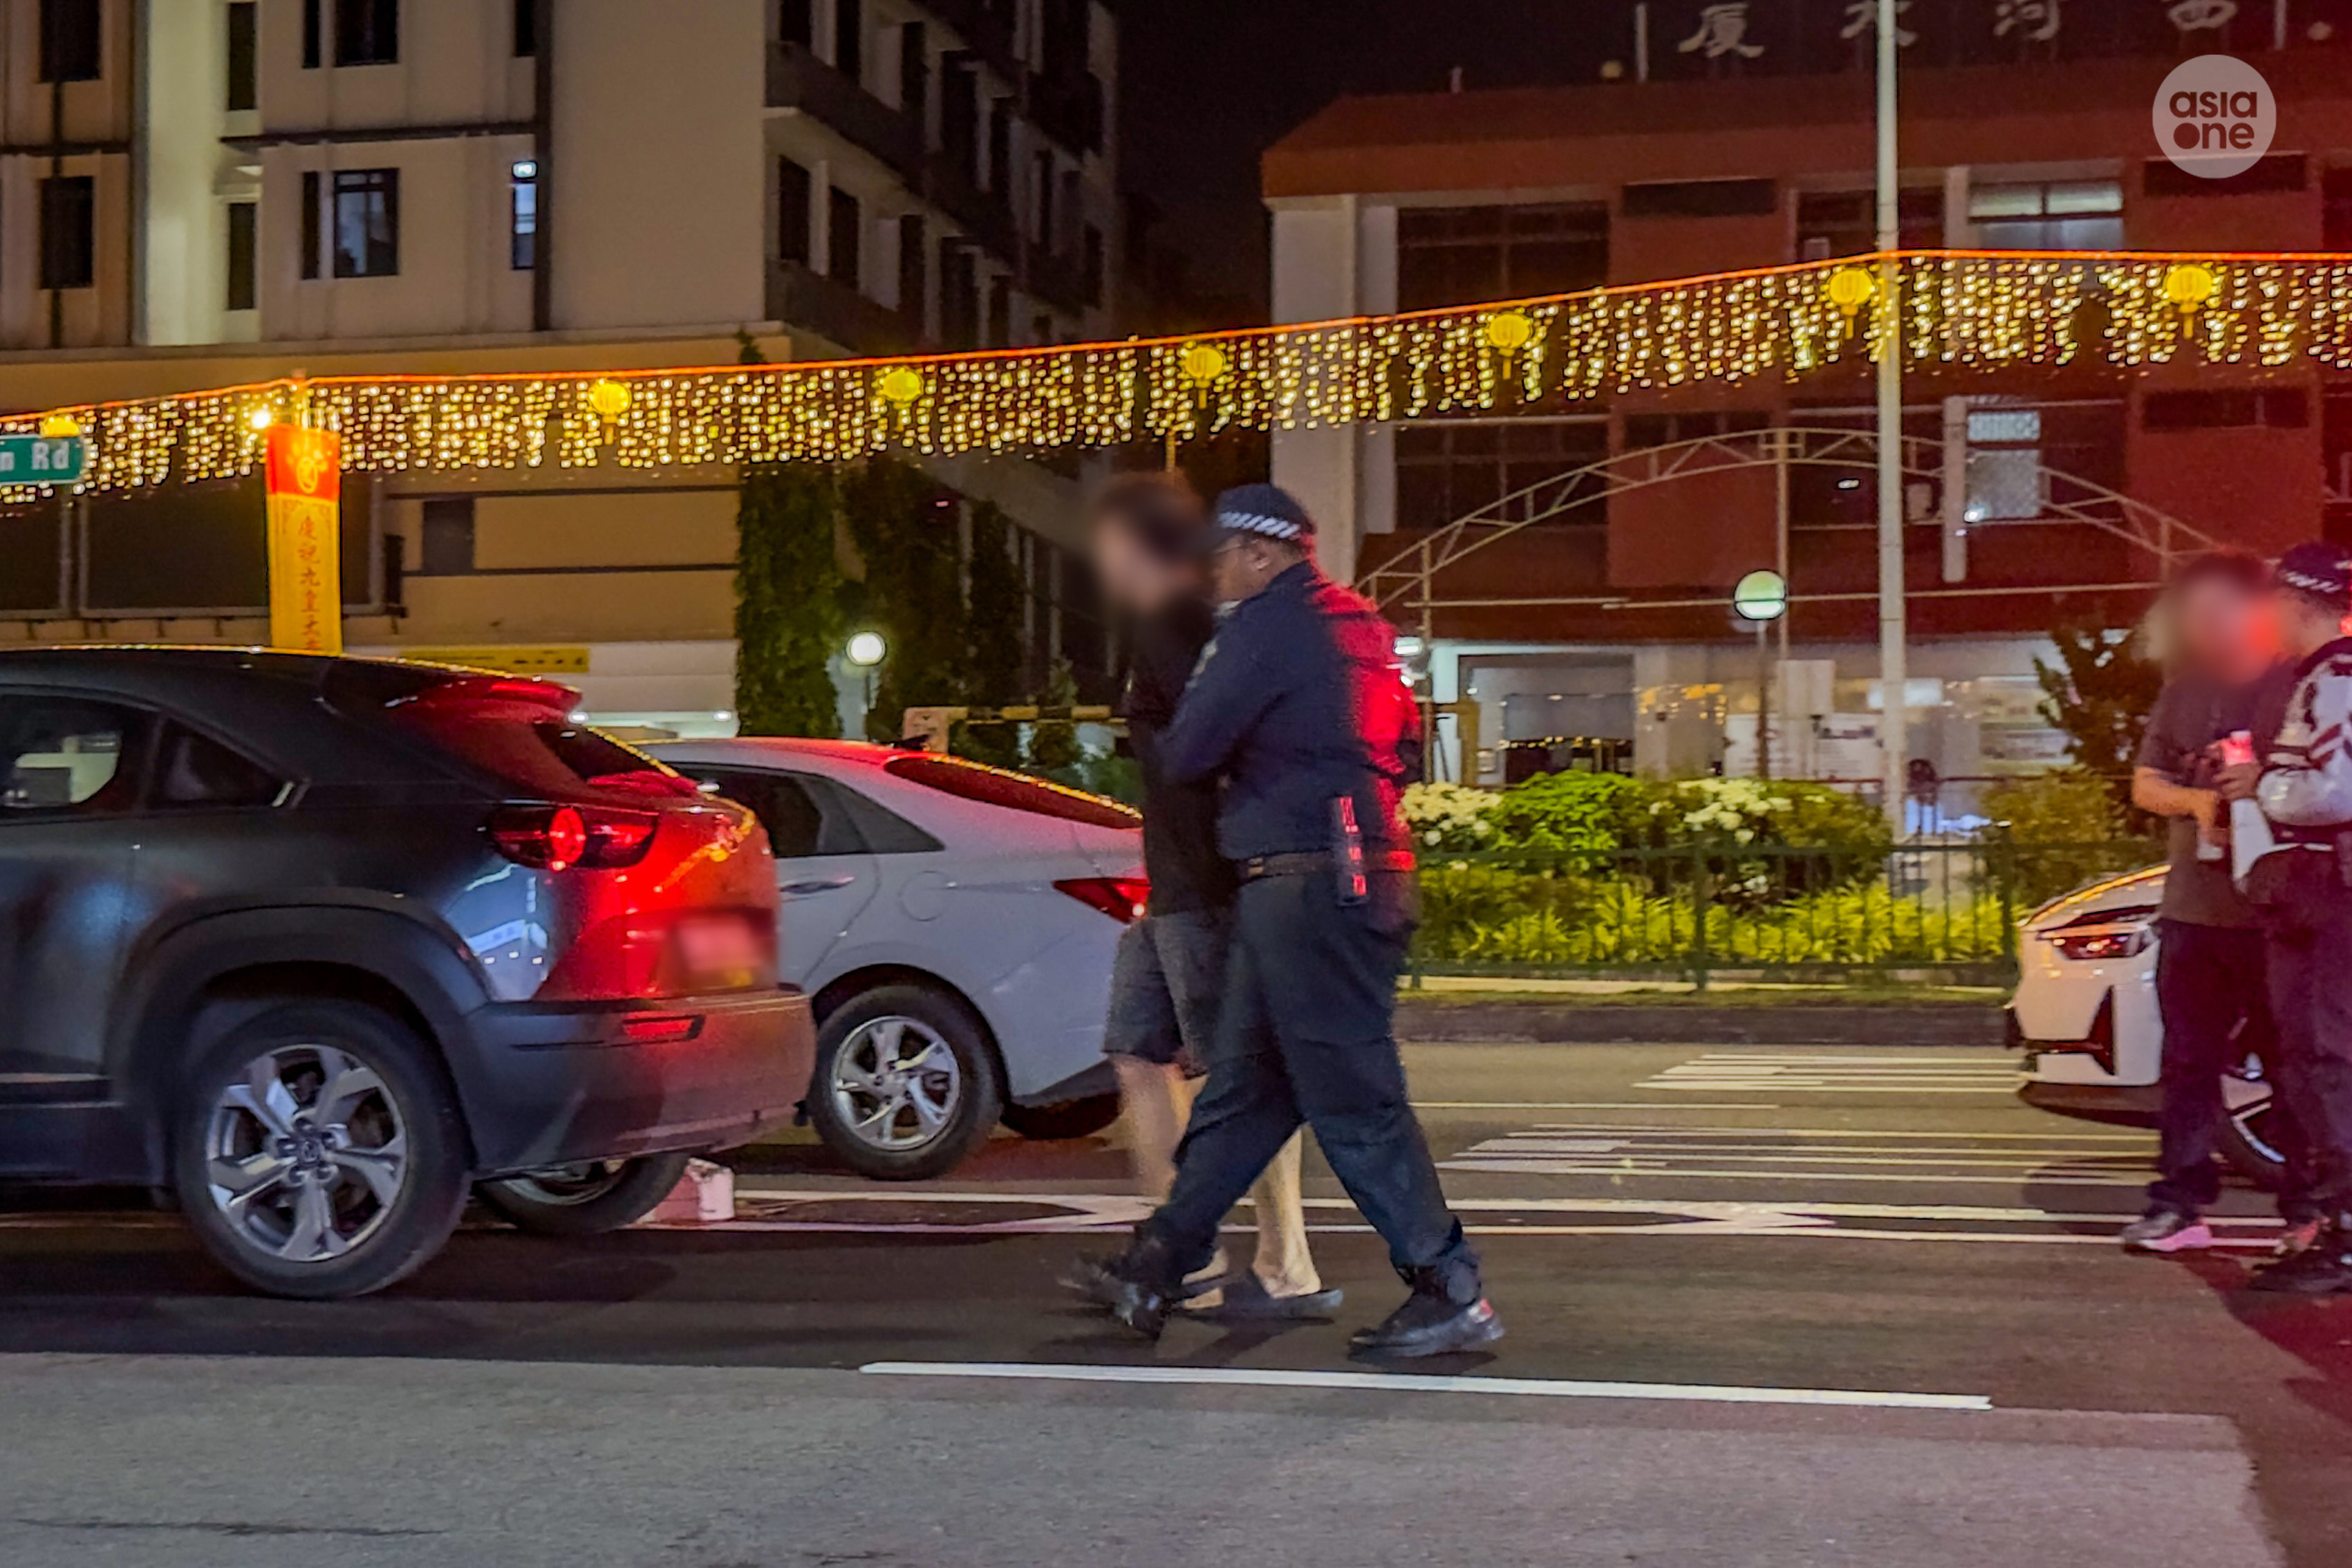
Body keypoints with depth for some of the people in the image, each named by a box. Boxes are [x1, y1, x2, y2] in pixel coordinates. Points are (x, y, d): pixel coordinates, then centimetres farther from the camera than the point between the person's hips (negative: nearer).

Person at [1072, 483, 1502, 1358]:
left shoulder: (1266, 626, -10)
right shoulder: (1362, 628, 18)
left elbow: (1185, 754, -10)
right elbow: (1404, 751, 25)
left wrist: (1163, 741, 12)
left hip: (1305, 883, -10)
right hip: (1365, 871, 10)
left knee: (1352, 1100, -7)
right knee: (1244, 1085, 12)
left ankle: (1451, 1292, -4)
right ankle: (1158, 1266, 18)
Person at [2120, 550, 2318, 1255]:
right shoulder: (2183, 693, 15)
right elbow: (2145, 784, 14)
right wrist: (2197, 800, -6)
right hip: (2194, 904, 5)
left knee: (2296, 1063, 0)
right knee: (2188, 1063, 7)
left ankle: (2309, 1209, 8)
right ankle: (2180, 1204, 12)